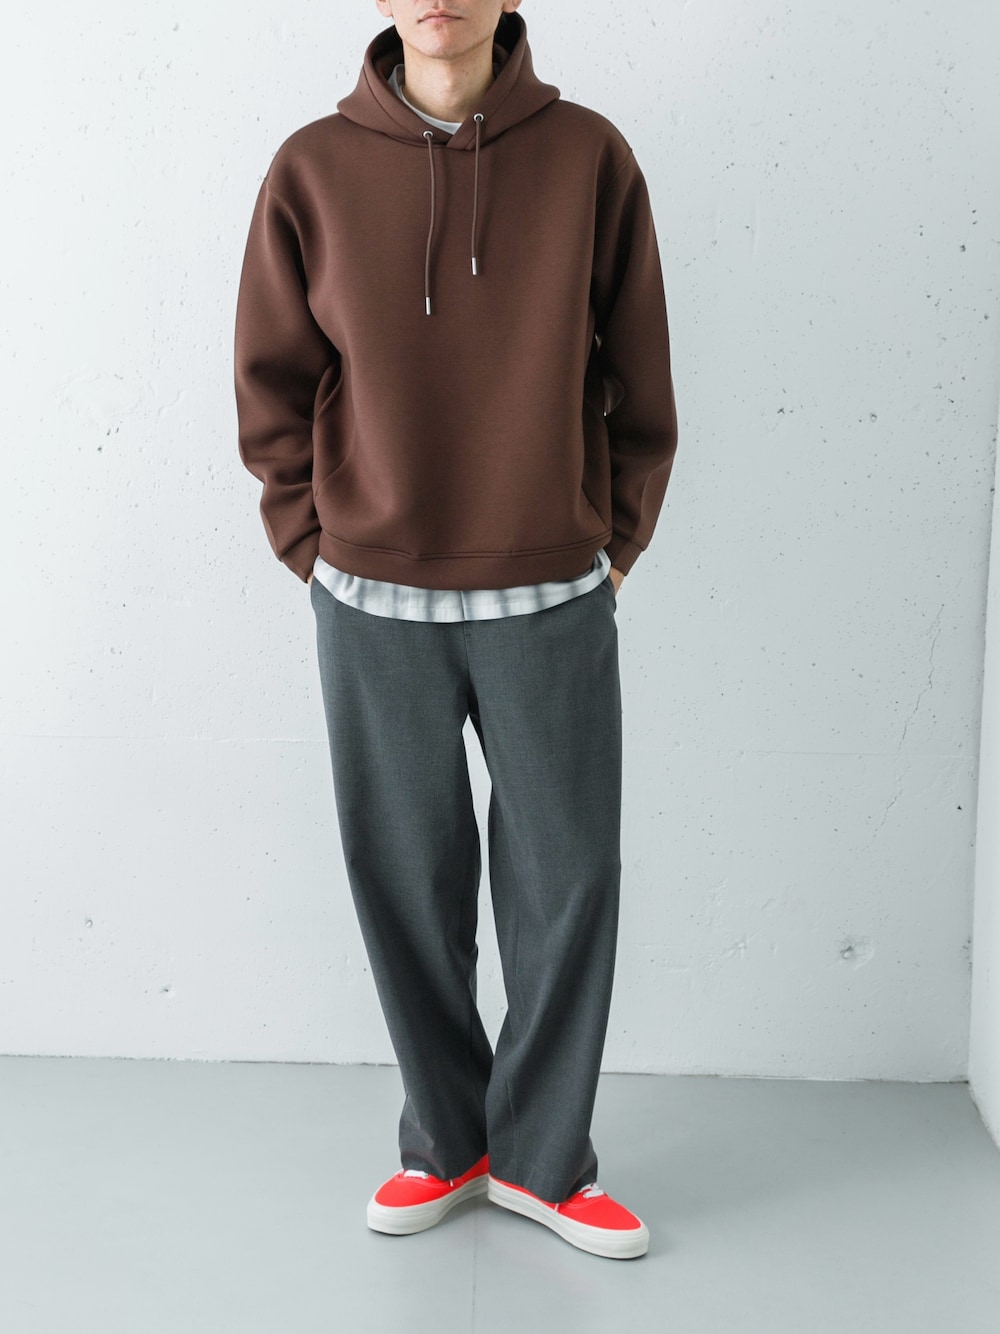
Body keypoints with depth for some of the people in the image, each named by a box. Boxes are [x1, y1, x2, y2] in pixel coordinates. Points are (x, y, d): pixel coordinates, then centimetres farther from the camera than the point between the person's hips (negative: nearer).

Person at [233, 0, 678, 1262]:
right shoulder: (313, 171, -2)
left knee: (568, 880, 7)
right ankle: (445, 1138, 31)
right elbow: (271, 392, 5)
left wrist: (609, 546, 2)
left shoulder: (589, 157, -3)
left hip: (552, 601, 0)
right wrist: (317, 549, 1)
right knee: (405, 879, 10)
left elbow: (638, 389, 3)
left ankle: (543, 1155, 27)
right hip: (374, 606, 1)